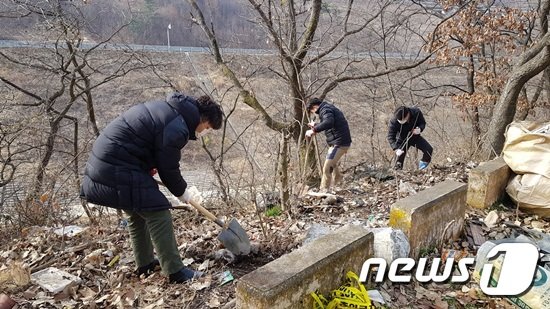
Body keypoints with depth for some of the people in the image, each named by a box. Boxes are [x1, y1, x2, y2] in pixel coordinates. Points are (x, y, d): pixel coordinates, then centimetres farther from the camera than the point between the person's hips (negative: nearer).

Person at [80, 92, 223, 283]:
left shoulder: (170, 109, 11)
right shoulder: (177, 129, -19)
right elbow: (169, 168, -10)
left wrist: (150, 166, 15)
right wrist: (181, 191, 6)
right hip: (118, 171, -11)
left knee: (137, 214, 20)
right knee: (158, 214, -7)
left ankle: (145, 264, 33)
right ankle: (175, 272, -2)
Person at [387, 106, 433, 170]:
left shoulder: (416, 112, -27)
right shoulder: (394, 121, -32)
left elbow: (423, 122, -8)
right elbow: (390, 136, -29)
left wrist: (420, 129, -33)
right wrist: (396, 149, -44)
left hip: (415, 136, 2)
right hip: (402, 139, -2)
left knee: (429, 149, -13)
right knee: (400, 156, -6)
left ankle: (423, 162, 14)